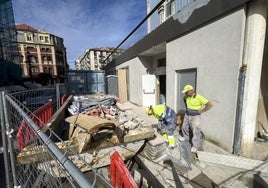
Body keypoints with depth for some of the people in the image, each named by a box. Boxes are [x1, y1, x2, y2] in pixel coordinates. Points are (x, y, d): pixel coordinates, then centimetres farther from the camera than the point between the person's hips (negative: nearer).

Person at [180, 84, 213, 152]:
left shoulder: (199, 97, -25)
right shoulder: (187, 96, -5)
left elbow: (210, 104, -24)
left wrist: (201, 111, -19)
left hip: (195, 117, -6)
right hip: (187, 115, 7)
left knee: (196, 131, -1)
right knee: (184, 127, 20)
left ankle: (195, 146, 14)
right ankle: (186, 137, 46)